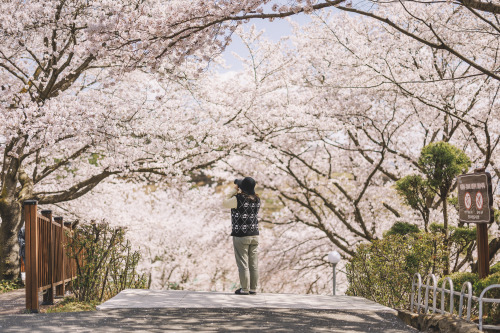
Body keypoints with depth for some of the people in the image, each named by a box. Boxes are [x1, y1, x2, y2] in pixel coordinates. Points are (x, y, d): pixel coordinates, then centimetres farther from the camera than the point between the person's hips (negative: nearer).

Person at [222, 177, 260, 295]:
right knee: (253, 263, 8)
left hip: (241, 235, -6)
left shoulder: (238, 198, -15)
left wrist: (234, 191, 8)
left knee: (242, 263, -1)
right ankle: (253, 289, 12)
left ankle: (245, 289, 1)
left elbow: (224, 203, 3)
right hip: (254, 234, 6)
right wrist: (239, 193, 15)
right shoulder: (257, 199, 4)